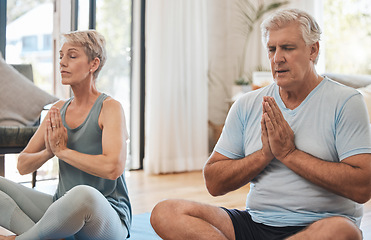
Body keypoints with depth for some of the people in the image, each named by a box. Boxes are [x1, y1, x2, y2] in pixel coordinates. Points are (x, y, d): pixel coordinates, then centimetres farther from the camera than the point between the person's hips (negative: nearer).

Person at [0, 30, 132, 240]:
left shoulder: (110, 108, -9)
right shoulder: (58, 110, 10)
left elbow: (113, 167, -25)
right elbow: (23, 165, 12)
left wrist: (62, 150, -14)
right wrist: (48, 152, -9)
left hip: (108, 218, -6)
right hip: (62, 208, 6)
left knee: (83, 194, -40)